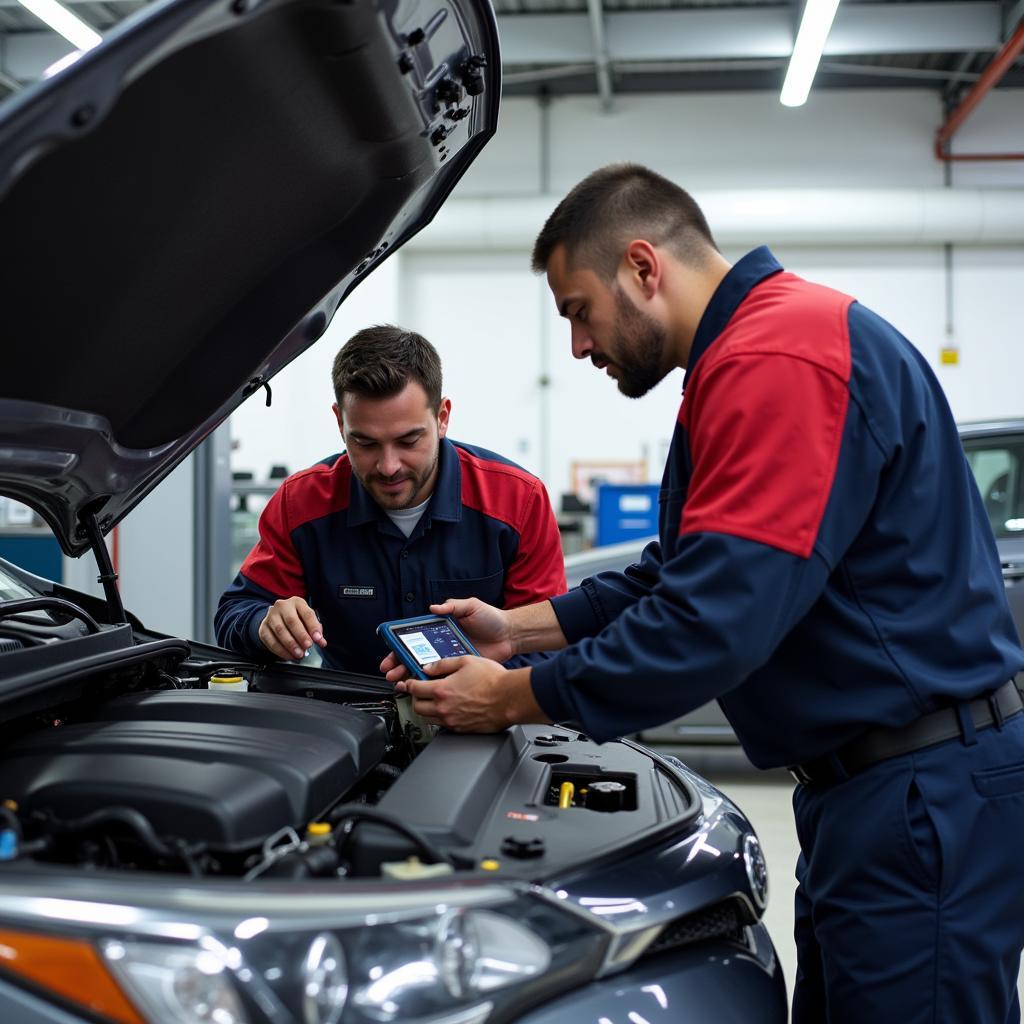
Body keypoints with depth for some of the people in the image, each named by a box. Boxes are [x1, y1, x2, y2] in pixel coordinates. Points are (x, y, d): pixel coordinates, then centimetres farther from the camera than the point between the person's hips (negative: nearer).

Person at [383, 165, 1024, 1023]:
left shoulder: (776, 358, -21)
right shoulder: (751, 350, 16)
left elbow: (714, 622, -26)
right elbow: (683, 573, 20)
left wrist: (514, 699, -14)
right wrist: (518, 629, 12)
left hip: (925, 796, -11)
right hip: (870, 785, 11)